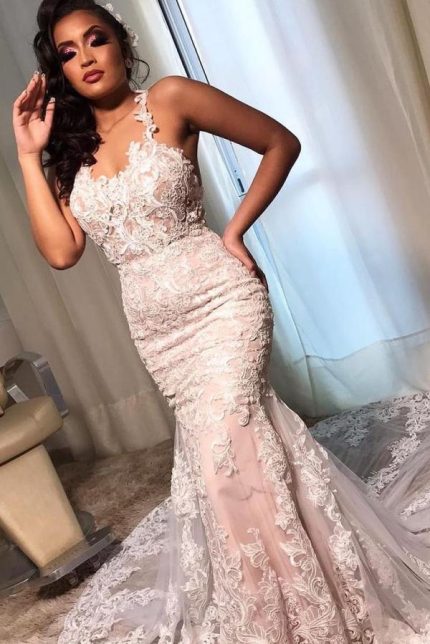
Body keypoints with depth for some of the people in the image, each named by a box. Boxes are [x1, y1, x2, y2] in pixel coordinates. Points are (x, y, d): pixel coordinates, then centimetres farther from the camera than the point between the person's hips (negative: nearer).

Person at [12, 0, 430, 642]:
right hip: (155, 326, 5)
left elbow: (281, 143, -2)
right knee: (212, 440, 15)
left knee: (224, 447, -13)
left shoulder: (168, 99, -4)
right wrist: (30, 155, -1)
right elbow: (60, 250, -2)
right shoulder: (73, 151, 10)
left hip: (218, 301, -5)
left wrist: (234, 231, -9)